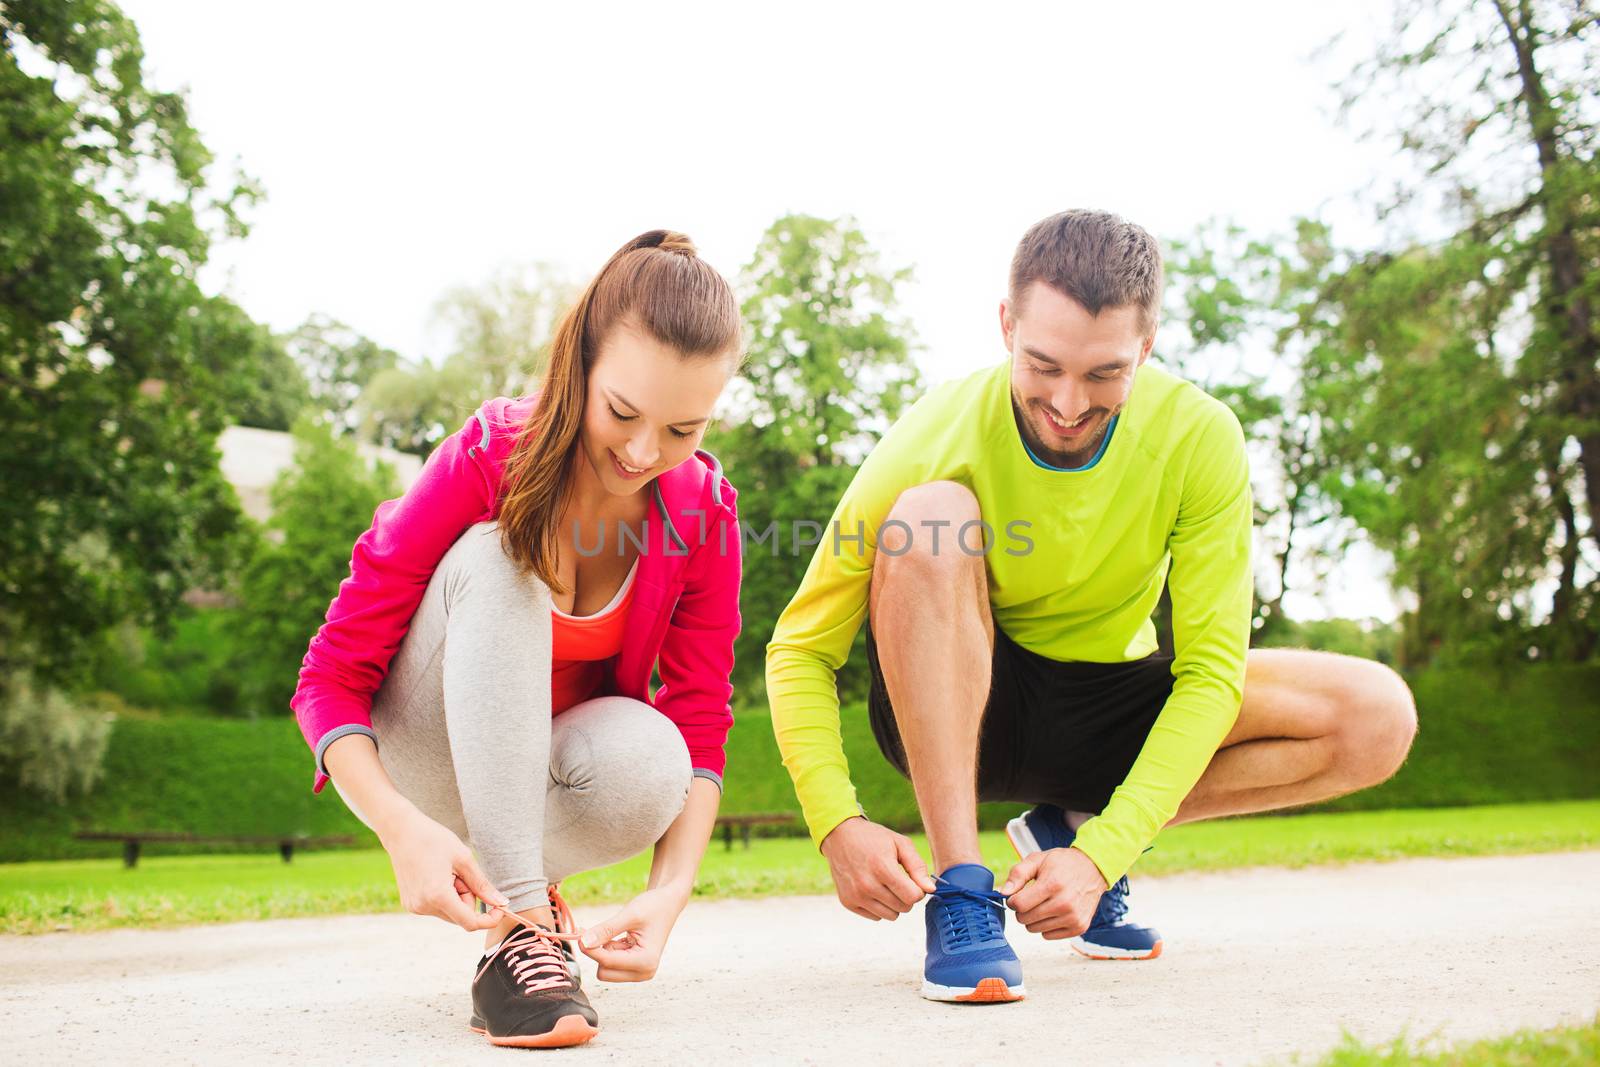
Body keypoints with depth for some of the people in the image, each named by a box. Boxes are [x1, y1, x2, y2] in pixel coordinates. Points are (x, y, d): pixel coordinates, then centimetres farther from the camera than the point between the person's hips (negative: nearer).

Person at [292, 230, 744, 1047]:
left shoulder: (702, 507, -13)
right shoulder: (485, 459, -22)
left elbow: (700, 725, -12)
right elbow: (330, 679, -21)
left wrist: (671, 890, -30)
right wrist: (401, 828, -39)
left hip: (545, 784, 2)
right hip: (417, 767, -2)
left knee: (646, 762, -35)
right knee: (495, 560, -31)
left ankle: (529, 886, 0)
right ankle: (517, 929, -34)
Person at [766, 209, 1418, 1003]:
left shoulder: (1199, 438, -18)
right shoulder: (939, 440, -23)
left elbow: (1210, 670, -18)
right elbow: (799, 649, -18)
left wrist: (1103, 851, -30)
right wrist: (838, 825, -33)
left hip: (1106, 714, 3)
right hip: (953, 711, -2)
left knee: (1377, 715, -16)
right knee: (930, 518, -33)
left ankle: (1073, 825, -3)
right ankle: (960, 887, -28)